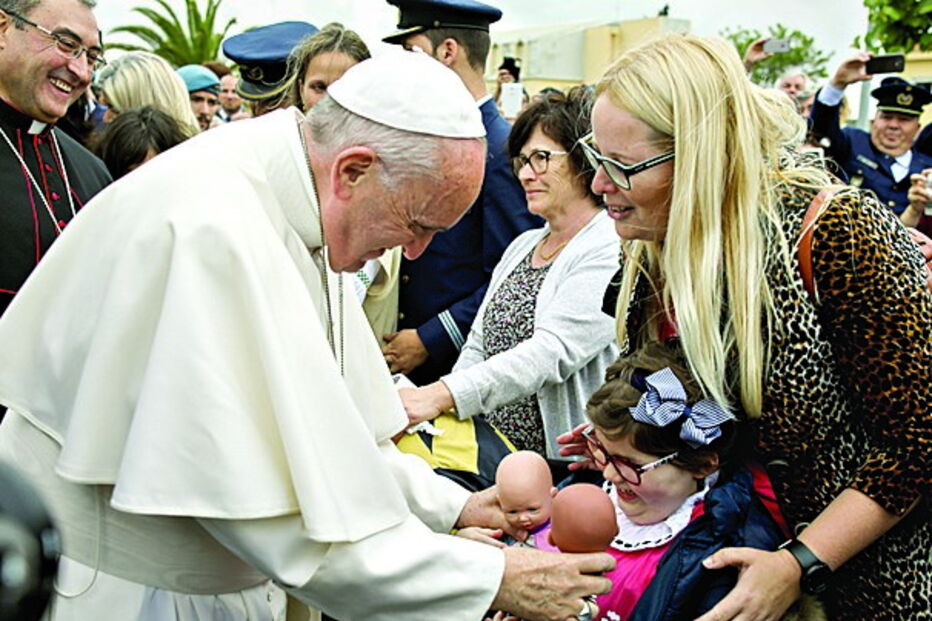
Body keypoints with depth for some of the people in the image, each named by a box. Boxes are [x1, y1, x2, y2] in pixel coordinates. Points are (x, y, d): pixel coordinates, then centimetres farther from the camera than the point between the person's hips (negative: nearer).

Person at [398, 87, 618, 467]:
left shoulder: (610, 252, -10)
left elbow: (551, 353, -22)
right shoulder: (521, 247, 17)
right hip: (489, 451, 7)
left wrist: (441, 395, -29)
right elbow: (477, 346, 17)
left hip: (564, 465, -7)